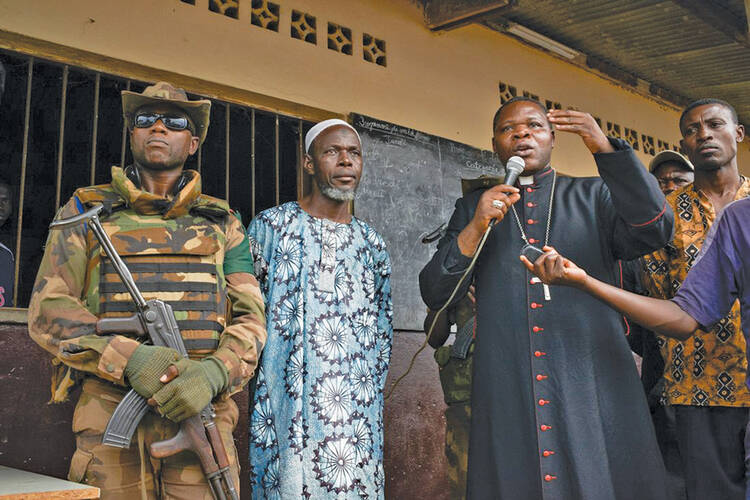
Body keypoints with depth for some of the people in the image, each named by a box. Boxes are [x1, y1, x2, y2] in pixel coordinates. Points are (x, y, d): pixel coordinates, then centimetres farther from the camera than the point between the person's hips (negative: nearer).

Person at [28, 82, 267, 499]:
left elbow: (250, 319, 6)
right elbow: (48, 310, 1)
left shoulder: (222, 223, 13)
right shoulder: (86, 212, 11)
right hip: (110, 420, 0)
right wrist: (129, 359, -16)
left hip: (202, 415, 1)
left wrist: (214, 372, -16)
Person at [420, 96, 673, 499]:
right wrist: (475, 229, -11)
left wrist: (605, 148, -14)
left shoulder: (594, 197, 13)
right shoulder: (472, 209, 14)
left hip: (594, 388, 0)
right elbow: (435, 294, 4)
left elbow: (654, 231, -7)